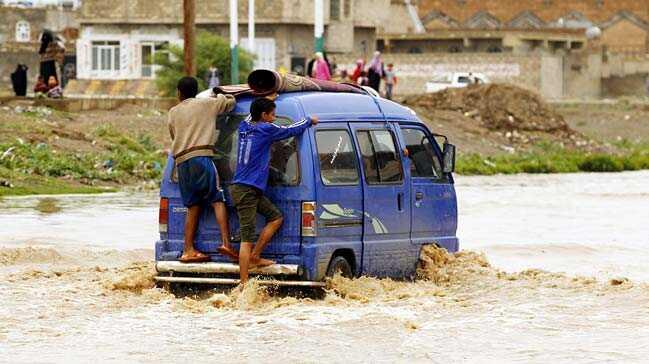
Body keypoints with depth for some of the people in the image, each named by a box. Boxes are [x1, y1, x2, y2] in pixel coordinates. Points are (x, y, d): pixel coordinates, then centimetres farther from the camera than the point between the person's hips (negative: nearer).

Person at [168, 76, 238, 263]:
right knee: (217, 200, -7)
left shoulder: (173, 112, 21)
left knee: (193, 206, 9)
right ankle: (225, 243, -23)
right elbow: (230, 101, 21)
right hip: (201, 157, -4)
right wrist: (218, 96, 40)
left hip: (181, 161, 4)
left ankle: (188, 250, 2)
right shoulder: (207, 104, 11)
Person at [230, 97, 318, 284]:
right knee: (247, 238, -12)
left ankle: (255, 257, 16)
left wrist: (267, 100, 48)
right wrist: (310, 121, 20)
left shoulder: (245, 127, 12)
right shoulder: (266, 129, -10)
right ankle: (244, 284, -15)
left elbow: (252, 115, 36)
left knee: (275, 217, 19)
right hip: (246, 190, -10)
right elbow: (291, 130, 3)